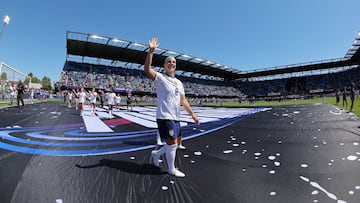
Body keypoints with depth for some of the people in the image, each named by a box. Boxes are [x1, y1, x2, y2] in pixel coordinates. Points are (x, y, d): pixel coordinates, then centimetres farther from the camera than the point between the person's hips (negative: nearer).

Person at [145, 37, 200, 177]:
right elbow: (147, 69, -23)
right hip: (165, 117, -8)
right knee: (172, 143, -1)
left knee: (177, 142, 17)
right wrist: (151, 50, -29)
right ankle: (171, 169, 22)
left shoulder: (179, 83, 15)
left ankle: (156, 154, 37)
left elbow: (183, 100, 17)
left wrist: (192, 114, 13)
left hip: (176, 117, 8)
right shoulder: (160, 78, -5)